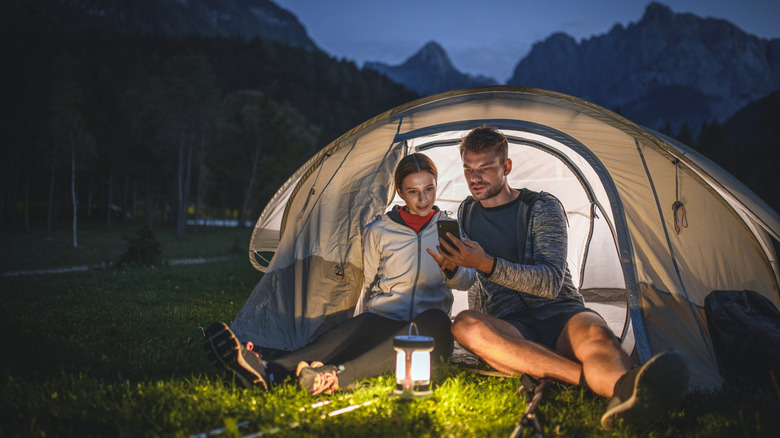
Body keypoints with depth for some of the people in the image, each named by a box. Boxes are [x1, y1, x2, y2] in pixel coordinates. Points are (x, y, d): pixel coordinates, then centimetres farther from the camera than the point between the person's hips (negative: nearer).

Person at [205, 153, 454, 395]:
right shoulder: (378, 231, 8)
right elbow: (368, 286, 13)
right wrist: (359, 333, 7)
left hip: (430, 332, 0)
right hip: (382, 320, 1)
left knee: (435, 321, -38)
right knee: (346, 336, -34)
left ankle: (339, 375, -56)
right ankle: (267, 373, -59)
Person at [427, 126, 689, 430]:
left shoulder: (543, 208, 1)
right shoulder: (466, 213, 15)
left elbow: (551, 283, -11)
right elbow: (465, 282, 14)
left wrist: (487, 264, -24)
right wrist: (452, 270, -12)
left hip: (558, 315, -1)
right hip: (507, 327, 2)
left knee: (593, 330, -38)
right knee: (465, 325, -35)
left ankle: (623, 392, -74)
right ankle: (595, 379, -49)